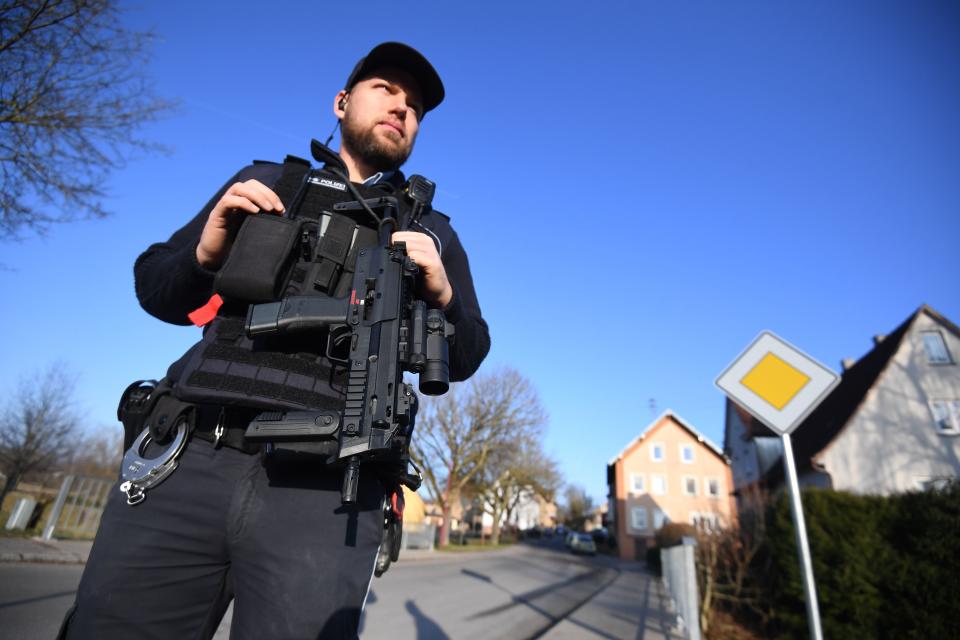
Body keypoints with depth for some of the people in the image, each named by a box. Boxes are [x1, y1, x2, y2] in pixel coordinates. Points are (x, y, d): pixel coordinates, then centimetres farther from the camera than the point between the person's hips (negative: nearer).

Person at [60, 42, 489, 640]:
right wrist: (204, 254, -3)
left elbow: (464, 360, 13)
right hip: (189, 460, 2)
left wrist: (442, 294, -7)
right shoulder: (263, 182, 18)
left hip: (325, 489, -1)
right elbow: (154, 287, 19)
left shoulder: (431, 232, 15)